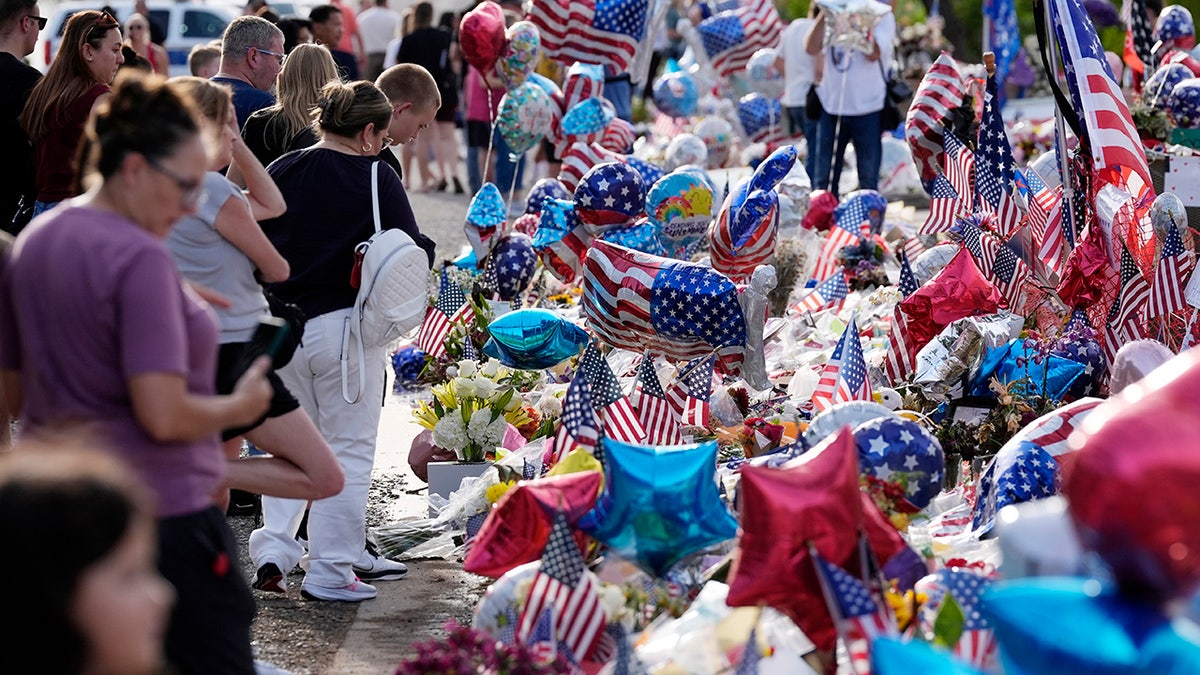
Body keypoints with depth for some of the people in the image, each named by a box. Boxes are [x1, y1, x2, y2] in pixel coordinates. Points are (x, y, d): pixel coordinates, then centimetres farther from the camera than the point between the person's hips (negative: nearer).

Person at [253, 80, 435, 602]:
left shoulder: (281, 171, 2)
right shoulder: (377, 179, -9)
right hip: (344, 325, -4)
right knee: (348, 448, 6)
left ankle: (274, 546, 11)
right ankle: (332, 569, 8)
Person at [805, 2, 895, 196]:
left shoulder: (882, 16, -1)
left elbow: (873, 53, -15)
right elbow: (811, 48, -5)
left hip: (867, 108, -3)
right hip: (831, 106, 3)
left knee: (868, 181, 3)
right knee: (823, 181, 5)